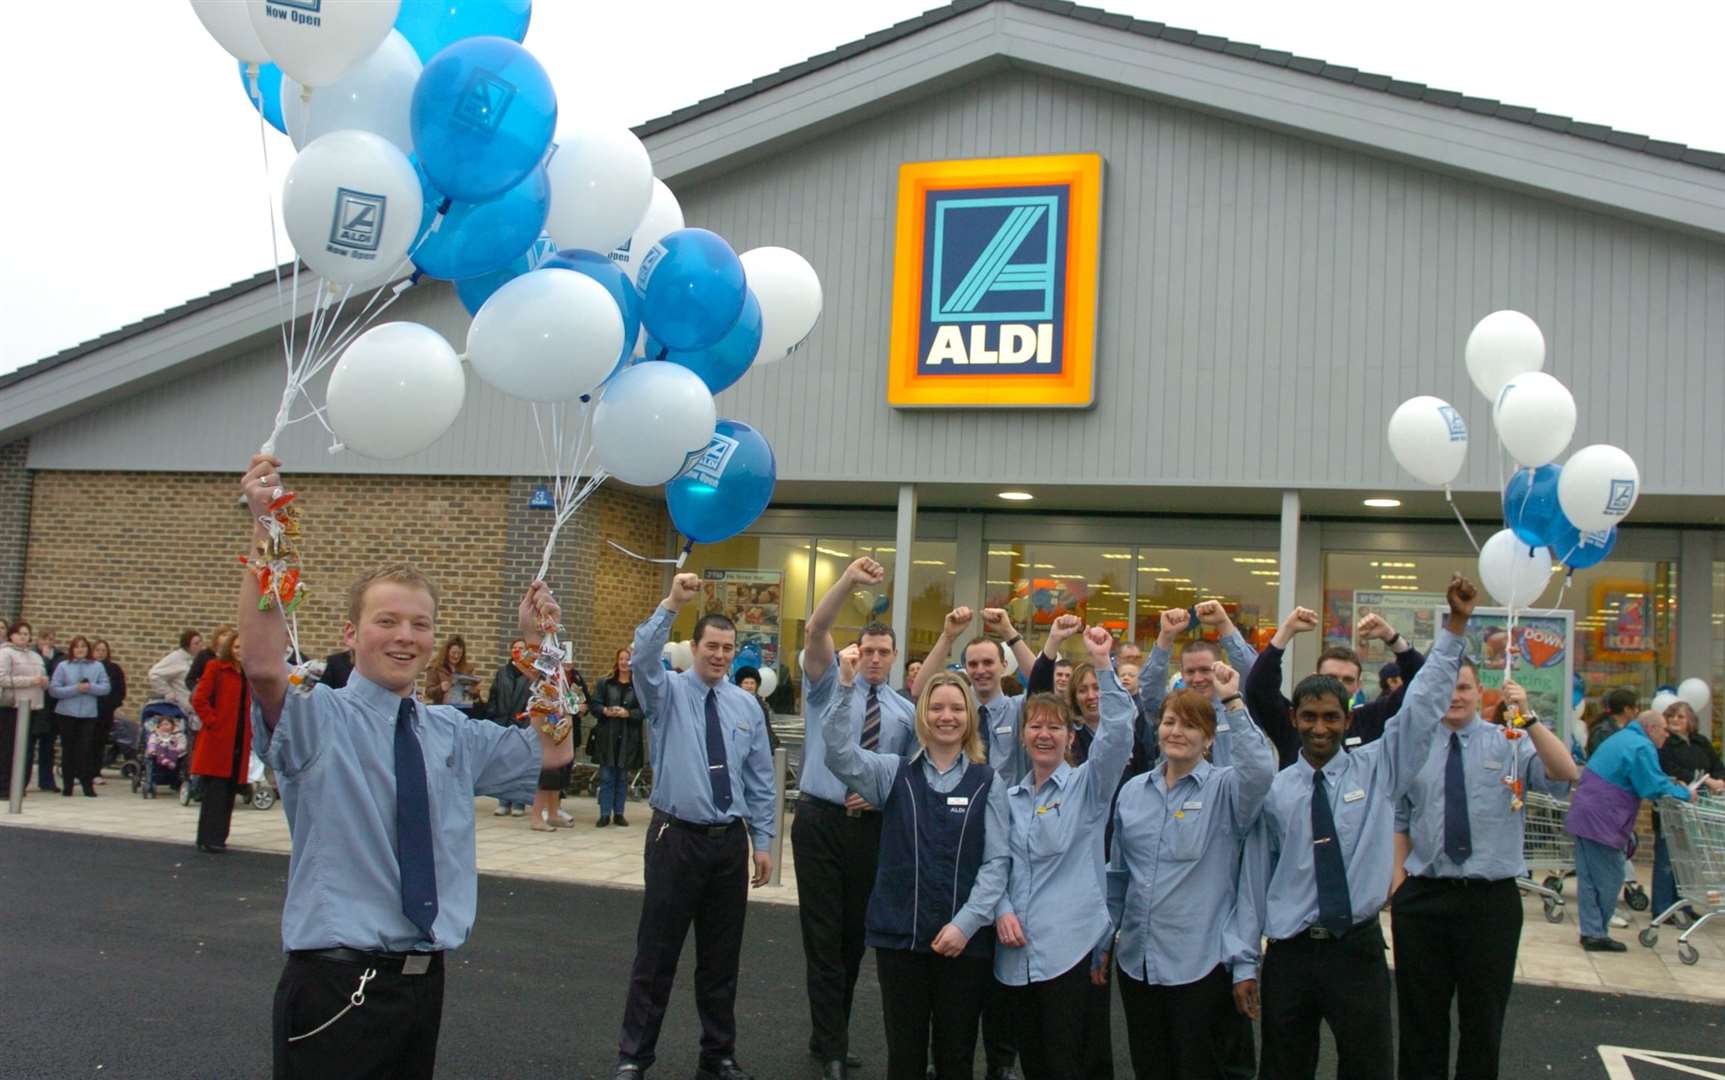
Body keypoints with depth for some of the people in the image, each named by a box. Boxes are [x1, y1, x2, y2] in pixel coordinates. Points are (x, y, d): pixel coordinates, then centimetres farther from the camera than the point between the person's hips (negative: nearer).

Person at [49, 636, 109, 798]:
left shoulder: (97, 666, 5)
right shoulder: (63, 666, 0)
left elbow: (105, 687, 2)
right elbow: (53, 689, -6)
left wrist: (91, 687, -16)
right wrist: (75, 689, -16)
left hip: (88, 714, 0)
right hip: (66, 713, 0)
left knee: (86, 749, -3)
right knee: (68, 749, 5)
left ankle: (87, 785, 1)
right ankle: (67, 785, 13)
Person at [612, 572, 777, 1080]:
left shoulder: (746, 706, 6)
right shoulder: (668, 692, -3)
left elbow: (760, 779, 9)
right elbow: (642, 659, -26)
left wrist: (763, 841, 6)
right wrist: (671, 603, -35)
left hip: (731, 841, 3)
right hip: (677, 838, -3)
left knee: (722, 957, 12)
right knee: (656, 955, 3)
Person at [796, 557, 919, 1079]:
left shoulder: (906, 711, 8)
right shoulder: (828, 685, 2)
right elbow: (815, 631, -14)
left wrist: (882, 796, -8)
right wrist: (848, 582, -29)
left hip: (873, 826, 3)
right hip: (821, 820, -3)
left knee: (855, 934, 11)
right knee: (823, 935, -2)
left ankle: (829, 1037, 27)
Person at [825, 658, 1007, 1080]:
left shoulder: (988, 782, 2)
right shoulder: (895, 772, 4)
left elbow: (997, 860, -2)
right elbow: (839, 752, -12)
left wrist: (966, 922, -12)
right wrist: (846, 685, -24)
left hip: (964, 937, 0)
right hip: (899, 933, 0)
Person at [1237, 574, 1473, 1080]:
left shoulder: (1378, 768, 2)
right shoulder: (1274, 789, 1)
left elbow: (1424, 702, -5)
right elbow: (1254, 876, 3)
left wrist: (1456, 624, -13)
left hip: (1358, 949, 0)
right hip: (1289, 953, 0)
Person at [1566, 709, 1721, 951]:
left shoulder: (1622, 738, 19)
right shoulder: (1642, 748, -13)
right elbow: (1654, 788, -17)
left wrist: (1674, 786, 17)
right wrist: (1685, 794, -3)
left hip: (1584, 816, 10)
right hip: (1602, 822, -10)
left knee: (1589, 879, 10)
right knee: (1609, 880, 1)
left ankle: (1591, 932, 12)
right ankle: (1597, 934, 5)